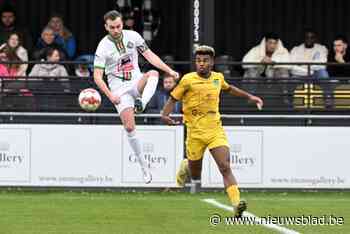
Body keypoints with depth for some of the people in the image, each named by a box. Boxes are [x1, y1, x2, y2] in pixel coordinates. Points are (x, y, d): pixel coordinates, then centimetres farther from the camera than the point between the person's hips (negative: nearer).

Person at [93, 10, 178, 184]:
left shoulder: (132, 36, -1)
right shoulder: (103, 47, -10)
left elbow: (149, 55, 6)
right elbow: (97, 76, -10)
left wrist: (169, 70, -2)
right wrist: (110, 95, -20)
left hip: (137, 82, 3)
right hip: (119, 89, -3)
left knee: (153, 74, -30)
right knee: (129, 127, -12)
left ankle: (141, 103, -50)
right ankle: (144, 168, -2)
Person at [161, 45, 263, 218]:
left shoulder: (218, 77, 7)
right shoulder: (188, 80, -7)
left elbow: (228, 88, 30)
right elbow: (173, 98, -2)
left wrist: (249, 96, 32)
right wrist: (165, 114, -20)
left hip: (216, 130, 2)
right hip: (195, 132, -2)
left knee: (225, 168, -16)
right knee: (195, 176, 9)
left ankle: (236, 204, -27)